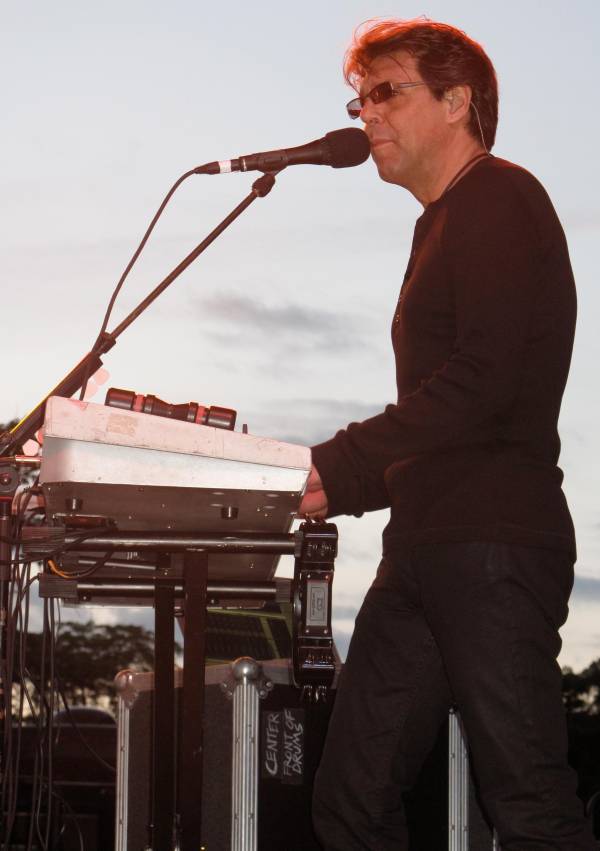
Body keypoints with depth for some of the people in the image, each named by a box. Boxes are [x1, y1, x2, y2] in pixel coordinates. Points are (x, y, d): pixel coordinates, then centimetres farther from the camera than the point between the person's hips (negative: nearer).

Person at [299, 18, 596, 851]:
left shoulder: (499, 199, -6)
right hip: (426, 548, 10)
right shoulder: (445, 223, 24)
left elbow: (480, 384, -17)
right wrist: (335, 488, 14)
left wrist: (335, 466, -13)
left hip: (491, 546, -10)